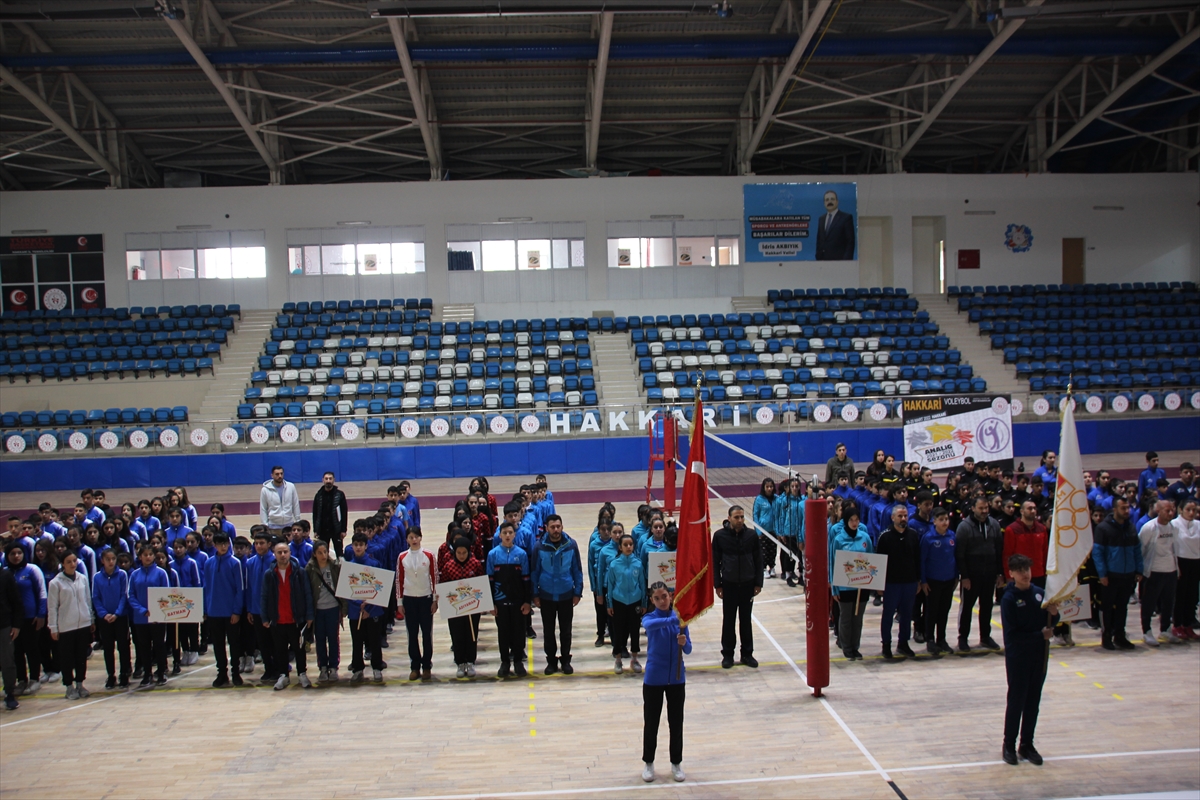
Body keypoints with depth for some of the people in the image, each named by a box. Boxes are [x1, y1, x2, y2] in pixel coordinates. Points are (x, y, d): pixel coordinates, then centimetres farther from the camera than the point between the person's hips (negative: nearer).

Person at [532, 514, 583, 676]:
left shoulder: (571, 545, -8)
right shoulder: (540, 547, -8)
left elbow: (577, 570, -2)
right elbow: (535, 571, -1)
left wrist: (578, 592, -2)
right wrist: (535, 594, -2)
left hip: (566, 595, 0)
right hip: (546, 595, 0)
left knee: (566, 630, 10)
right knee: (548, 630, 11)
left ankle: (565, 660, 25)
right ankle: (551, 660, 25)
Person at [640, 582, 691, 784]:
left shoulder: (679, 619, -1)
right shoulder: (650, 618, -9)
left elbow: (688, 650, 0)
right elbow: (649, 625, -36)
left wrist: (684, 643, -24)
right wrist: (673, 619, -51)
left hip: (676, 678, 2)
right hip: (653, 678, -2)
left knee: (676, 722, 11)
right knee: (651, 722, 8)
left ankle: (676, 763, 26)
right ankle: (648, 763, 25)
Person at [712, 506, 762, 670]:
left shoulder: (751, 535, -3)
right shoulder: (720, 536, -7)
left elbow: (758, 560, 3)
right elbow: (715, 561, -2)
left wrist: (758, 583, 1)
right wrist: (717, 584, -5)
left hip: (748, 584, 1)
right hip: (729, 584, -1)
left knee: (746, 620, 11)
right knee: (728, 620, 7)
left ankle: (747, 653, 22)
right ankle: (727, 654, 18)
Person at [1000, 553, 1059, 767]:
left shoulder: (1040, 593, 1)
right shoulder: (1009, 599, -14)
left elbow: (1049, 623, 9)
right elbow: (1012, 633, -17)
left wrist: (1054, 614, -11)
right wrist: (1040, 635, -18)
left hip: (1039, 655, 5)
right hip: (1017, 657, -5)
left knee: (1033, 701, 11)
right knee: (1016, 701, 3)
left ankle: (1027, 745, 23)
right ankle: (1009, 745, 16)